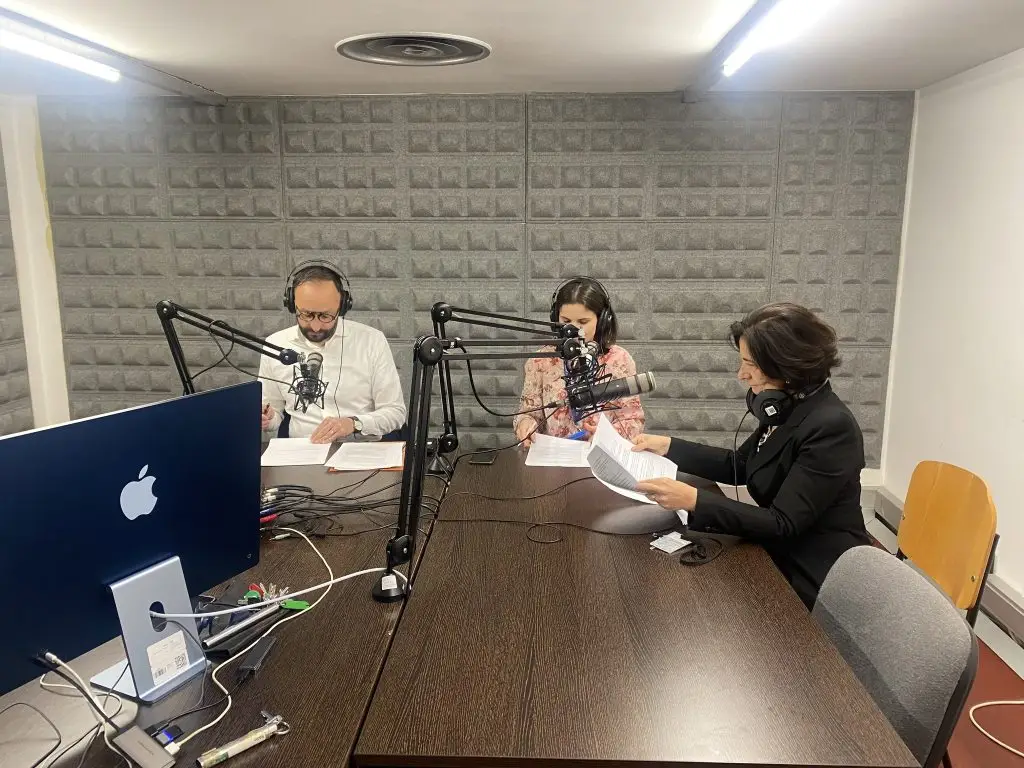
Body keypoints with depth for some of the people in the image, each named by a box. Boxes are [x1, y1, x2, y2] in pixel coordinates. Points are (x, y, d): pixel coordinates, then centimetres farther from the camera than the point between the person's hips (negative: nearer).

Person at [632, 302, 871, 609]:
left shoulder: (831, 427, -26)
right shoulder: (786, 408, 0)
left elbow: (783, 524, -26)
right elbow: (738, 466, 13)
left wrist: (693, 500, -35)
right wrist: (669, 446, 4)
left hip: (815, 580, -7)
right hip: (781, 555, 7)